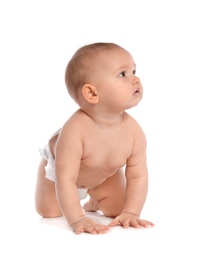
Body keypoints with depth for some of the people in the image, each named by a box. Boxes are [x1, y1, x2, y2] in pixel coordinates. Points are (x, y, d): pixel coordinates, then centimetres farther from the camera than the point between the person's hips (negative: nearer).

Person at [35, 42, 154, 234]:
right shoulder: (75, 130, -47)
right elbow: (65, 179, -44)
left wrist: (130, 213, -35)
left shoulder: (134, 131, -34)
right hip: (57, 166, -3)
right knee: (48, 212, 4)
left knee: (117, 209, 0)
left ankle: (94, 202, 32)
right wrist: (77, 220, -49)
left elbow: (138, 177, -26)